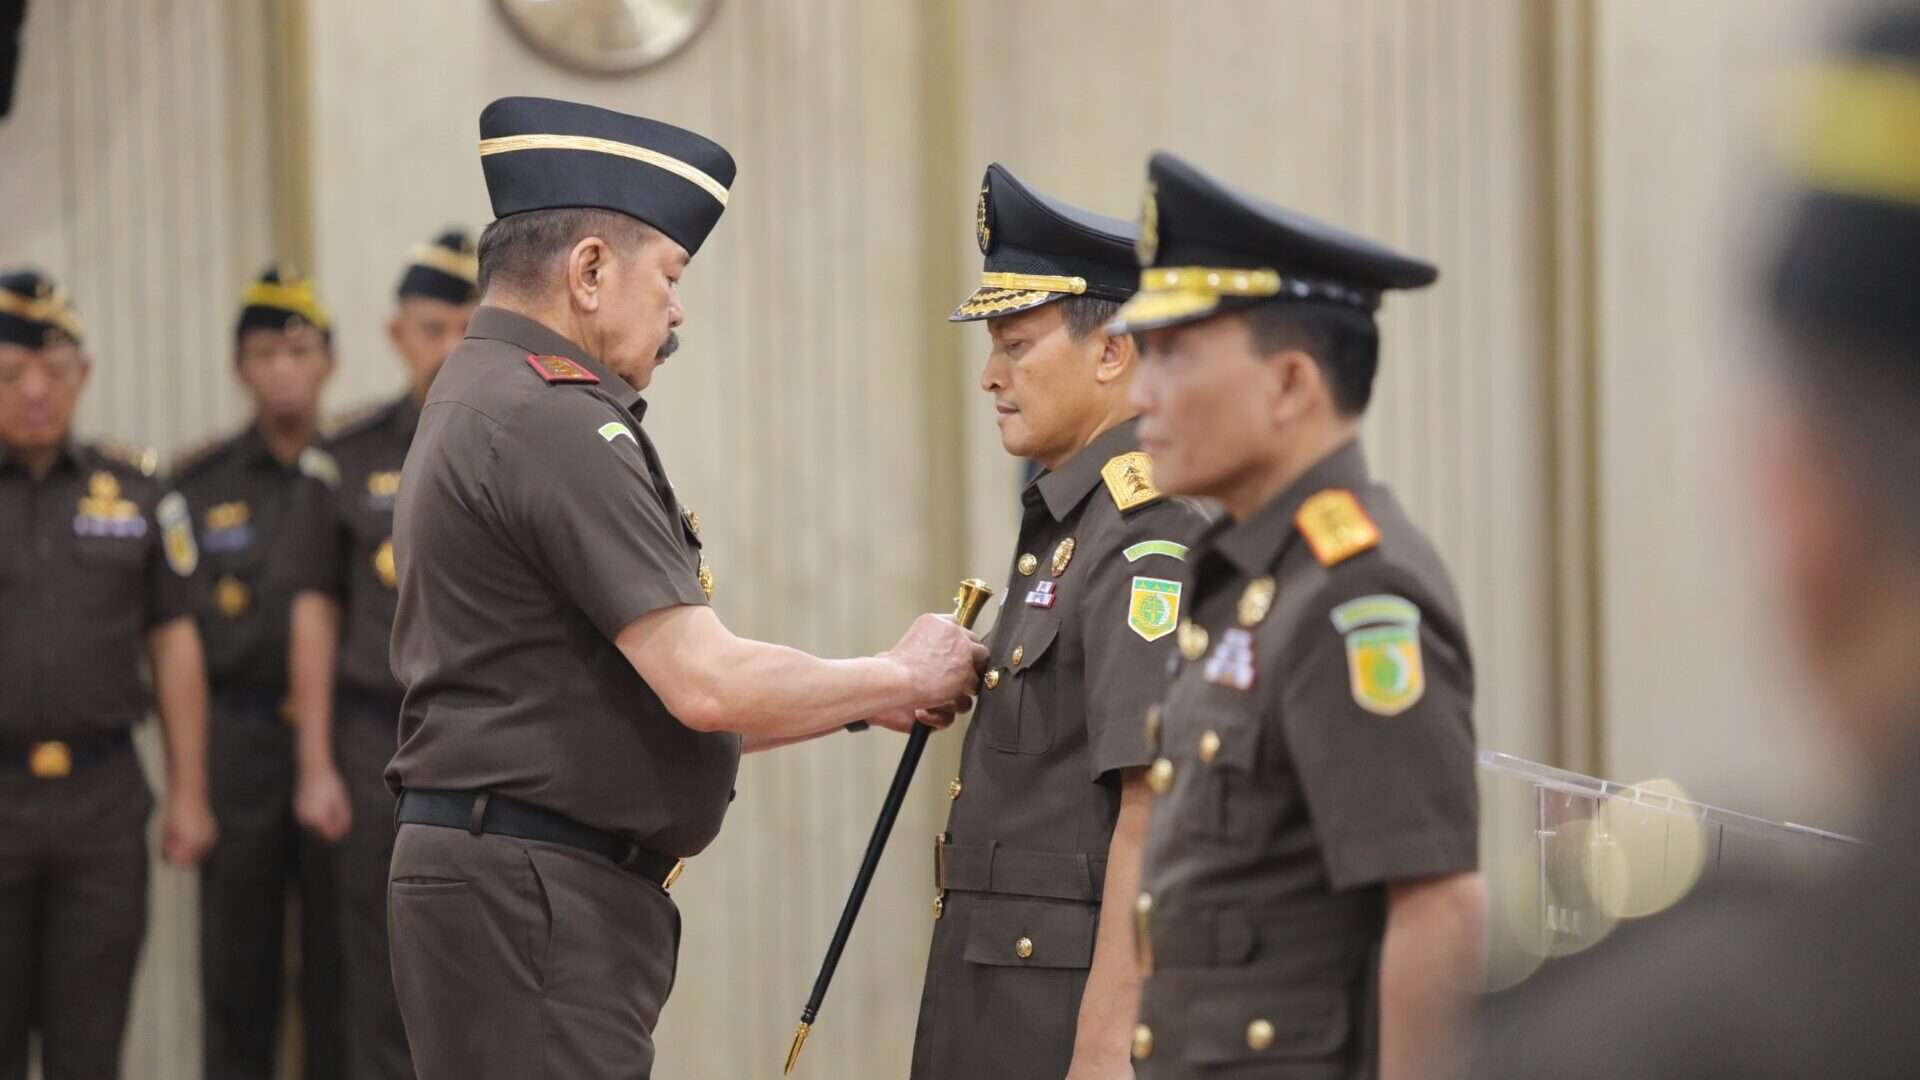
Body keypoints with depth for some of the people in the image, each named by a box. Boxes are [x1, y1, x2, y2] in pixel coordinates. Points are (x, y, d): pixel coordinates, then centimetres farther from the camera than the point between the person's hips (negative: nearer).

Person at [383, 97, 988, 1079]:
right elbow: (705, 684, -21)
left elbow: (649, 703, 19)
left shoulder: (477, 402, 17)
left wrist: (865, 702, 14)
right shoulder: (554, 423, -16)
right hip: (536, 893, -10)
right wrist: (900, 677, -5)